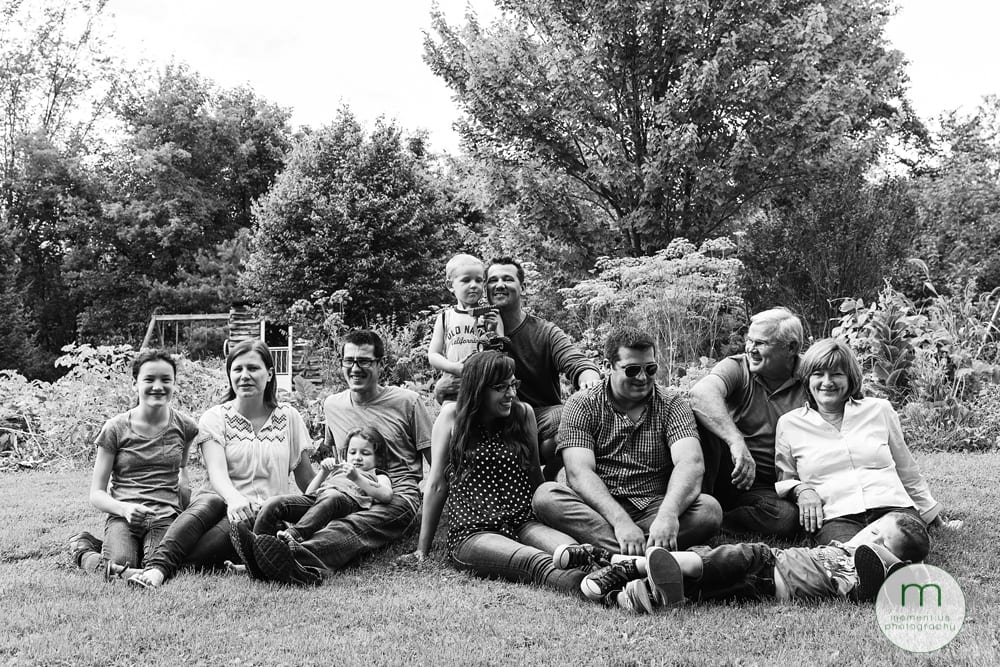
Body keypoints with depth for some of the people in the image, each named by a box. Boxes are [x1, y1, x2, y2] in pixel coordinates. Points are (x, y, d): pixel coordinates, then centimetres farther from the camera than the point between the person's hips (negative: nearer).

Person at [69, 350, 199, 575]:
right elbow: (96, 493, 2)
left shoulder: (184, 426, 8)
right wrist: (124, 508, -19)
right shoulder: (115, 428, 2)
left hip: (166, 517, 1)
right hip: (123, 517, -1)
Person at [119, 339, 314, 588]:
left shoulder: (288, 418, 9)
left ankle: (161, 569, -51)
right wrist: (234, 499, -35)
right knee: (210, 502, -36)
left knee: (242, 523, -36)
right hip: (226, 503, 0)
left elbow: (306, 479, 15)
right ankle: (157, 564, -52)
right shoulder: (215, 418, 4)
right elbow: (217, 472, -14)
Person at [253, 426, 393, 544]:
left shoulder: (377, 475, 27)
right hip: (316, 497, 5)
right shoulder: (337, 469, 41)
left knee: (332, 497, -42)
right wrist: (323, 473, 14)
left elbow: (386, 495, 1)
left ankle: (294, 534, -58)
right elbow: (309, 493, 30)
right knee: (275, 503, -19)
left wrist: (357, 478, -8)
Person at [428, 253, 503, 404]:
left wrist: (494, 332, -11)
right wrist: (454, 367, -10)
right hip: (453, 387, 0)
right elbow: (433, 355, 6)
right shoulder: (446, 317, 9)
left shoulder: (490, 315, 8)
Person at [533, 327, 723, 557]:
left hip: (652, 510, 1)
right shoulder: (582, 405, 3)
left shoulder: (671, 405, 6)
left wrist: (668, 514, -34)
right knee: (546, 496, -29)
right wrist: (620, 520, -30)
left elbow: (690, 463, -12)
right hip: (598, 509, -1)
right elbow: (579, 473, -12)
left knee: (709, 509, -25)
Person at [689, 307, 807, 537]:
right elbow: (701, 392, -28)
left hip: (763, 488, 1)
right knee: (702, 415, -25)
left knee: (790, 518, -32)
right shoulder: (737, 367, -4)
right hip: (725, 473, 0)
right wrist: (736, 441, -41)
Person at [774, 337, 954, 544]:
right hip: (835, 517, -2)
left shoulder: (879, 410, 17)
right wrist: (801, 490, 2)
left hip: (891, 506, 2)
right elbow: (784, 479, 23)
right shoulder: (789, 424, 14)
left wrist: (929, 510, 31)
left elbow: (906, 470, 27)